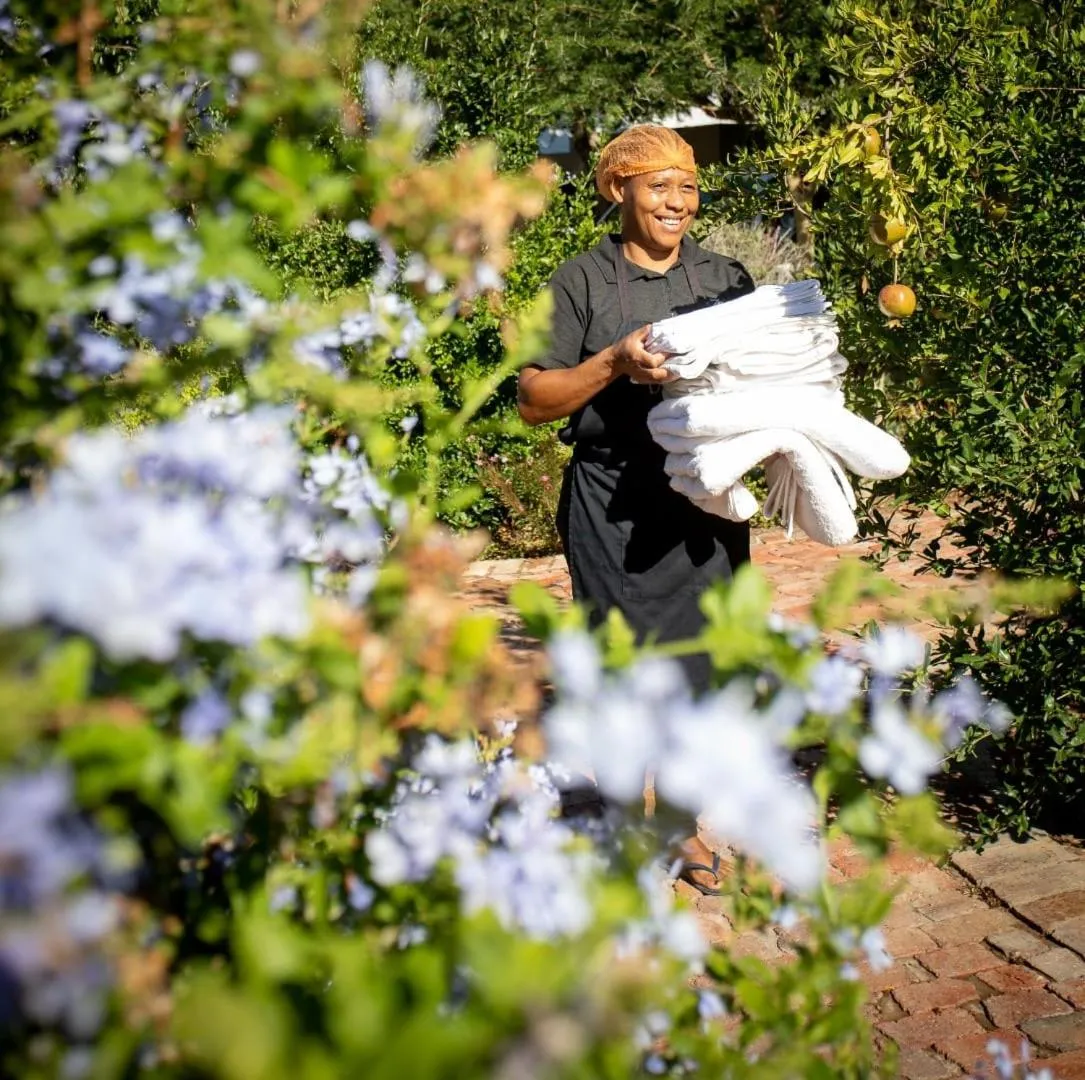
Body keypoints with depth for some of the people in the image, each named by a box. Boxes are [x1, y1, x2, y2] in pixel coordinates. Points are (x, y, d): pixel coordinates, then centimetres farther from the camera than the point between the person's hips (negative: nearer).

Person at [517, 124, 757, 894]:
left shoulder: (726, 279, 12)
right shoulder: (582, 283, 1)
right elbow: (534, 400, -3)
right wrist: (616, 362, -17)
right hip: (615, 504, -3)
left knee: (703, 648, 6)